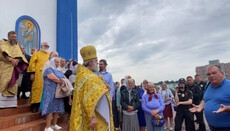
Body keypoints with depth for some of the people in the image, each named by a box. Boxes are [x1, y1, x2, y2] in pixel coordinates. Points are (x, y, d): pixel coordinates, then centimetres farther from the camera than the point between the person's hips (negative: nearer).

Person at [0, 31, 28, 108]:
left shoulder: (17, 45, 19)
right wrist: (11, 60, -23)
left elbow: (21, 56, 6)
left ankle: (11, 102, 4)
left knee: (12, 85, 1)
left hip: (13, 68, 4)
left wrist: (17, 60, -15)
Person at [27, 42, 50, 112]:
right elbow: (32, 63, -3)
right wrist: (32, 73, -13)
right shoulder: (36, 53, 5)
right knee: (37, 89, -5)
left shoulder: (49, 55, 18)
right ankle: (34, 105, 1)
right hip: (38, 74, -4)